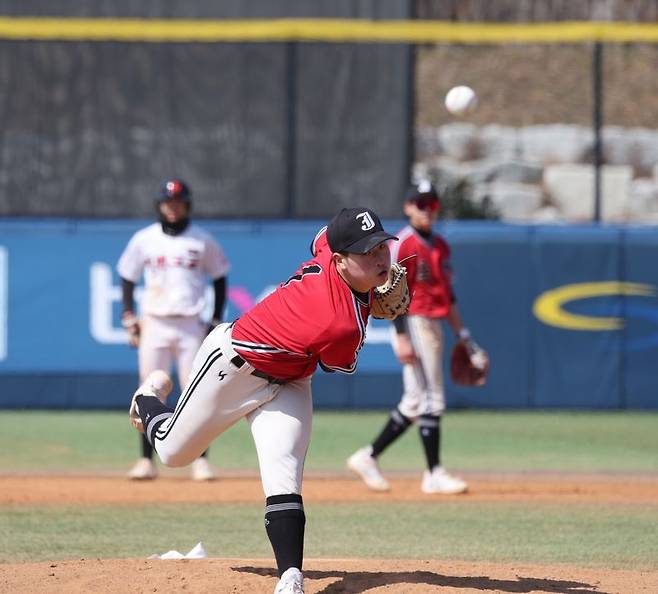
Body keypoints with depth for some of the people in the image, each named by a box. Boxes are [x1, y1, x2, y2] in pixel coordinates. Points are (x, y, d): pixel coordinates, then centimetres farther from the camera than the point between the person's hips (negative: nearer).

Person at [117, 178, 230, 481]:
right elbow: (127, 277, 12)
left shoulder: (202, 241, 3)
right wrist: (129, 318, 3)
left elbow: (219, 278, 10)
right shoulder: (144, 239, 4)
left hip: (190, 325, -1)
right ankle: (147, 460, 4)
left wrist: (216, 321, 5)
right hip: (154, 324, 1)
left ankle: (200, 461, 0)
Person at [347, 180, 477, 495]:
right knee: (431, 400, -9)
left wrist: (461, 332, 16)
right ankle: (434, 474, -6)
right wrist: (402, 338, -21)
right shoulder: (402, 244, -9)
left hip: (434, 326, 9)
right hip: (414, 324, -9)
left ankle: (368, 457, 18)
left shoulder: (440, 246, 17)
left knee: (414, 403, 10)